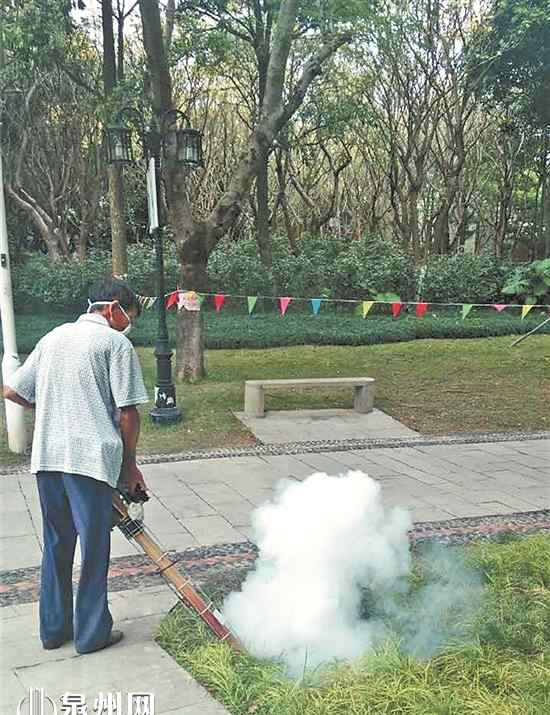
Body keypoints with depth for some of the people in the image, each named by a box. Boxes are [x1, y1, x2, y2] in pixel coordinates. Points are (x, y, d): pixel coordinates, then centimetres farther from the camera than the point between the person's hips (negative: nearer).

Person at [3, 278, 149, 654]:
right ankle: (92, 633, 17)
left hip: (47, 457, 6)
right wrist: (130, 464, 3)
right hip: (90, 458, -6)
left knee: (57, 544, 18)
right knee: (94, 548, 6)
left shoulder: (53, 337, 15)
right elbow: (127, 414, -8)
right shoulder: (116, 343, -4)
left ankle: (54, 627, 28)